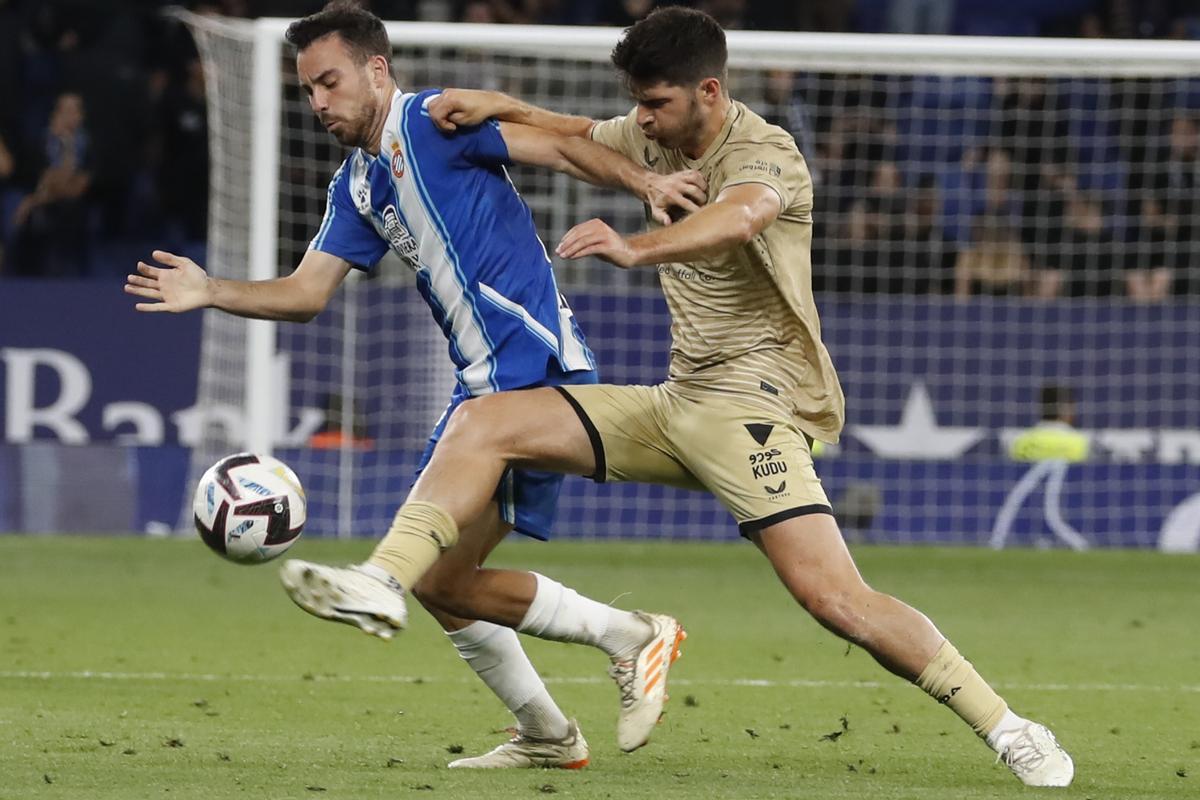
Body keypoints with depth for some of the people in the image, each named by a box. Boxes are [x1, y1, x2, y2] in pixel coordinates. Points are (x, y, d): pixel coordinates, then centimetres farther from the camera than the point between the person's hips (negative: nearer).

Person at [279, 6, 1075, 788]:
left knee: (833, 596, -23)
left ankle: (1008, 730, -17)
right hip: (677, 400, 8)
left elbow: (736, 221, -40)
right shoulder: (658, 138, 10)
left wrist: (635, 248, -59)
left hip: (754, 401, -8)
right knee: (483, 424, -4)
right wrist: (497, 105, 10)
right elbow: (578, 136, 31)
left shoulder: (763, 153, -16)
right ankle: (383, 585, -11)